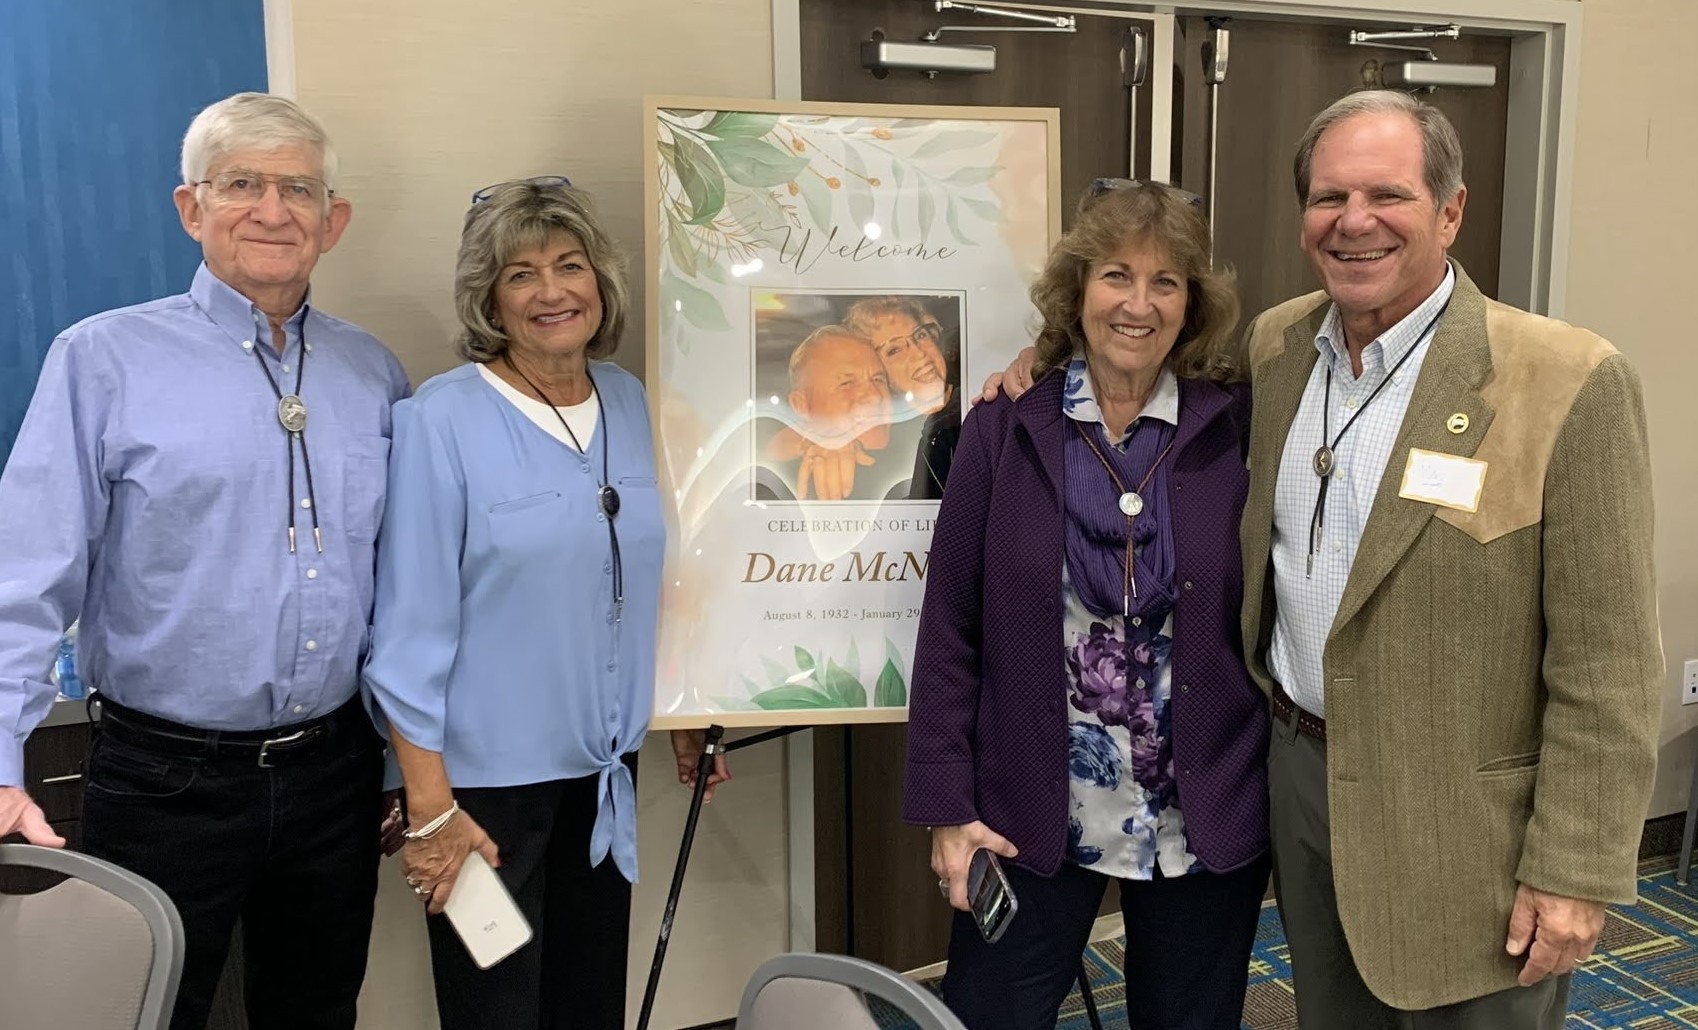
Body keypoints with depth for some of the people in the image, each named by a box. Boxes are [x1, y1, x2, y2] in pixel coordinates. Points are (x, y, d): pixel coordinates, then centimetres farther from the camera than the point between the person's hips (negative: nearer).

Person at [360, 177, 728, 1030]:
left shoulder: (631, 404, 3)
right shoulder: (442, 419, -14)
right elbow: (411, 625, -14)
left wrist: (688, 716, 13)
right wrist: (430, 806, -14)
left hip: (603, 766, 5)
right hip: (486, 775, -5)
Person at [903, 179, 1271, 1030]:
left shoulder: (1238, 431, -5)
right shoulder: (1004, 430, -5)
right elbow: (950, 628, -4)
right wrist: (946, 805, -6)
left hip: (1206, 817, 1)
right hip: (1031, 813, 0)